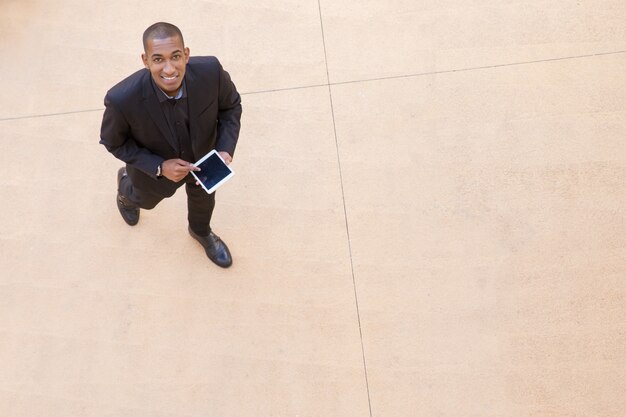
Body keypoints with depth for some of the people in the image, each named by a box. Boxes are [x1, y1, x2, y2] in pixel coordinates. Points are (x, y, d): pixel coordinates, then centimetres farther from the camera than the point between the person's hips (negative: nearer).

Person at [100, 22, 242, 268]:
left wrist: (226, 150, -27)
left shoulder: (210, 71, -37)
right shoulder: (123, 99, -41)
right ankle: (126, 187, 69)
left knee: (203, 197, 31)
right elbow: (112, 141, -19)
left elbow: (231, 105, -14)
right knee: (146, 199, 31)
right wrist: (159, 167, -29)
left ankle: (201, 231, 66)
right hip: (154, 168, -1)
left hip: (202, 157, 2)